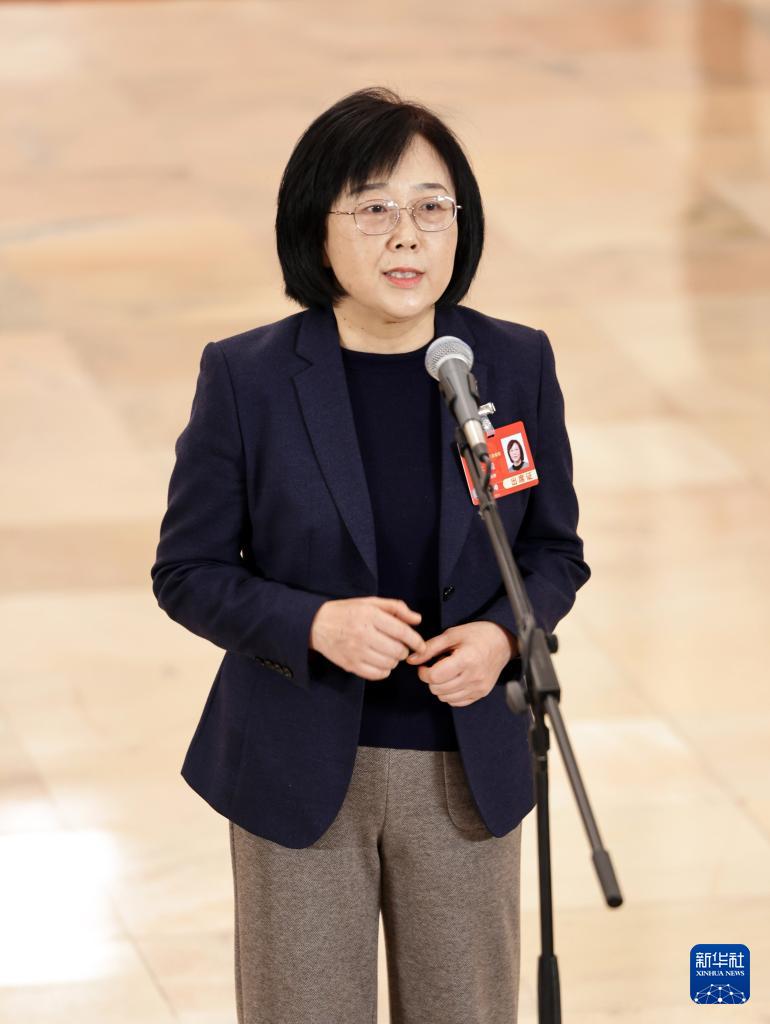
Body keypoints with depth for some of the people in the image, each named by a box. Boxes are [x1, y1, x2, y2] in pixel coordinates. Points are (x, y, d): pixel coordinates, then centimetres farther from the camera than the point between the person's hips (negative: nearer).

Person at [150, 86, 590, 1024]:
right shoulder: (245, 377, -10)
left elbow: (555, 549, 6)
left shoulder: (517, 365, -3)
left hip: (465, 769, 2)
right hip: (300, 767, -2)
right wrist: (314, 625, -22)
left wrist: (501, 635, -15)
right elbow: (188, 570, -5)